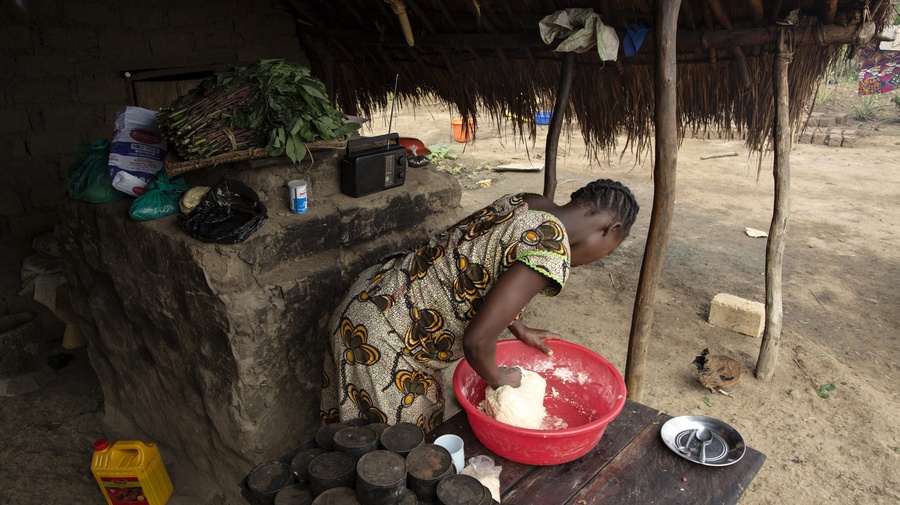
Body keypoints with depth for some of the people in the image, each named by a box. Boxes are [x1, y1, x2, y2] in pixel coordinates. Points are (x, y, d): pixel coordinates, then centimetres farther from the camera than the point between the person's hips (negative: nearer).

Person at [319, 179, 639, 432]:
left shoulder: (526, 203, 3)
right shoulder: (551, 250, -24)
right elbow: (477, 341, -27)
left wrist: (520, 330, 20)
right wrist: (498, 379, -6)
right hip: (380, 340, -9)